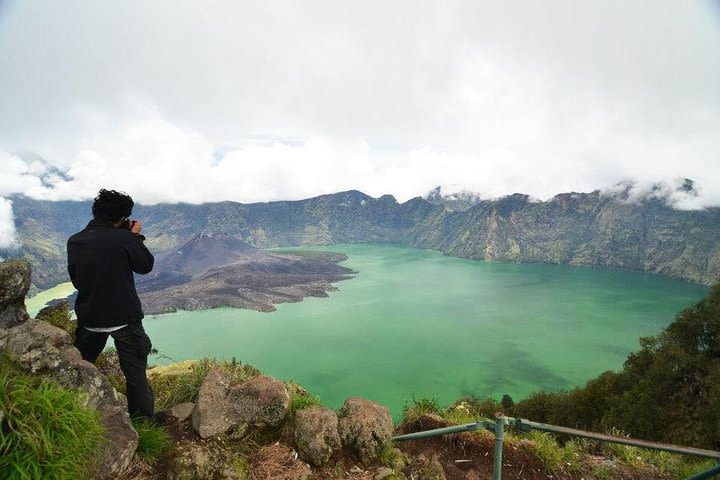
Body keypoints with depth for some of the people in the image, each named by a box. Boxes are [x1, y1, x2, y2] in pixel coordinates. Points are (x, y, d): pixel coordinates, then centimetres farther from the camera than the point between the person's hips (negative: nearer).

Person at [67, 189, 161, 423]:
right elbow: (146, 265, -5)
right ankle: (144, 417, 17)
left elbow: (75, 279, 10)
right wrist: (136, 237, 3)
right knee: (135, 369, 7)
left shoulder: (74, 241, -2)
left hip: (88, 317, 5)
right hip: (123, 317, -5)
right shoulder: (123, 239, -20)